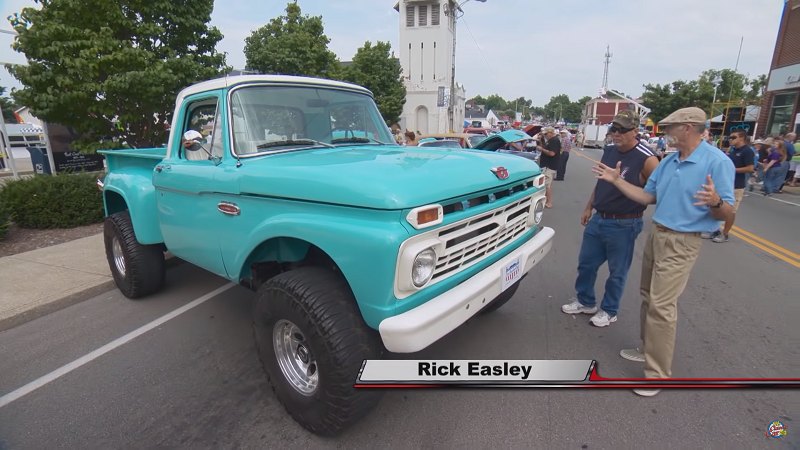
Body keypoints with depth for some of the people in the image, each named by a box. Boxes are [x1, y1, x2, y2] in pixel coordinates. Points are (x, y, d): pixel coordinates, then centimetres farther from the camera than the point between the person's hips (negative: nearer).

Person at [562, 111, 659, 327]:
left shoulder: (646, 159, -17)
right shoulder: (608, 151, 4)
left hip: (623, 225, -7)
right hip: (598, 219, 7)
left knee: (617, 272, 10)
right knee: (586, 263, 16)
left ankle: (609, 311, 28)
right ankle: (585, 302, 35)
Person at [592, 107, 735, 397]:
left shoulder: (717, 162, -14)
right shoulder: (668, 161, 7)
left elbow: (727, 213, -14)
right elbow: (648, 197, 12)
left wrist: (715, 202, -37)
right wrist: (617, 180, 6)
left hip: (681, 243, -8)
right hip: (656, 235, 8)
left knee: (662, 306, -9)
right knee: (649, 298, 16)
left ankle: (658, 373, 2)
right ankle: (648, 349, 33)